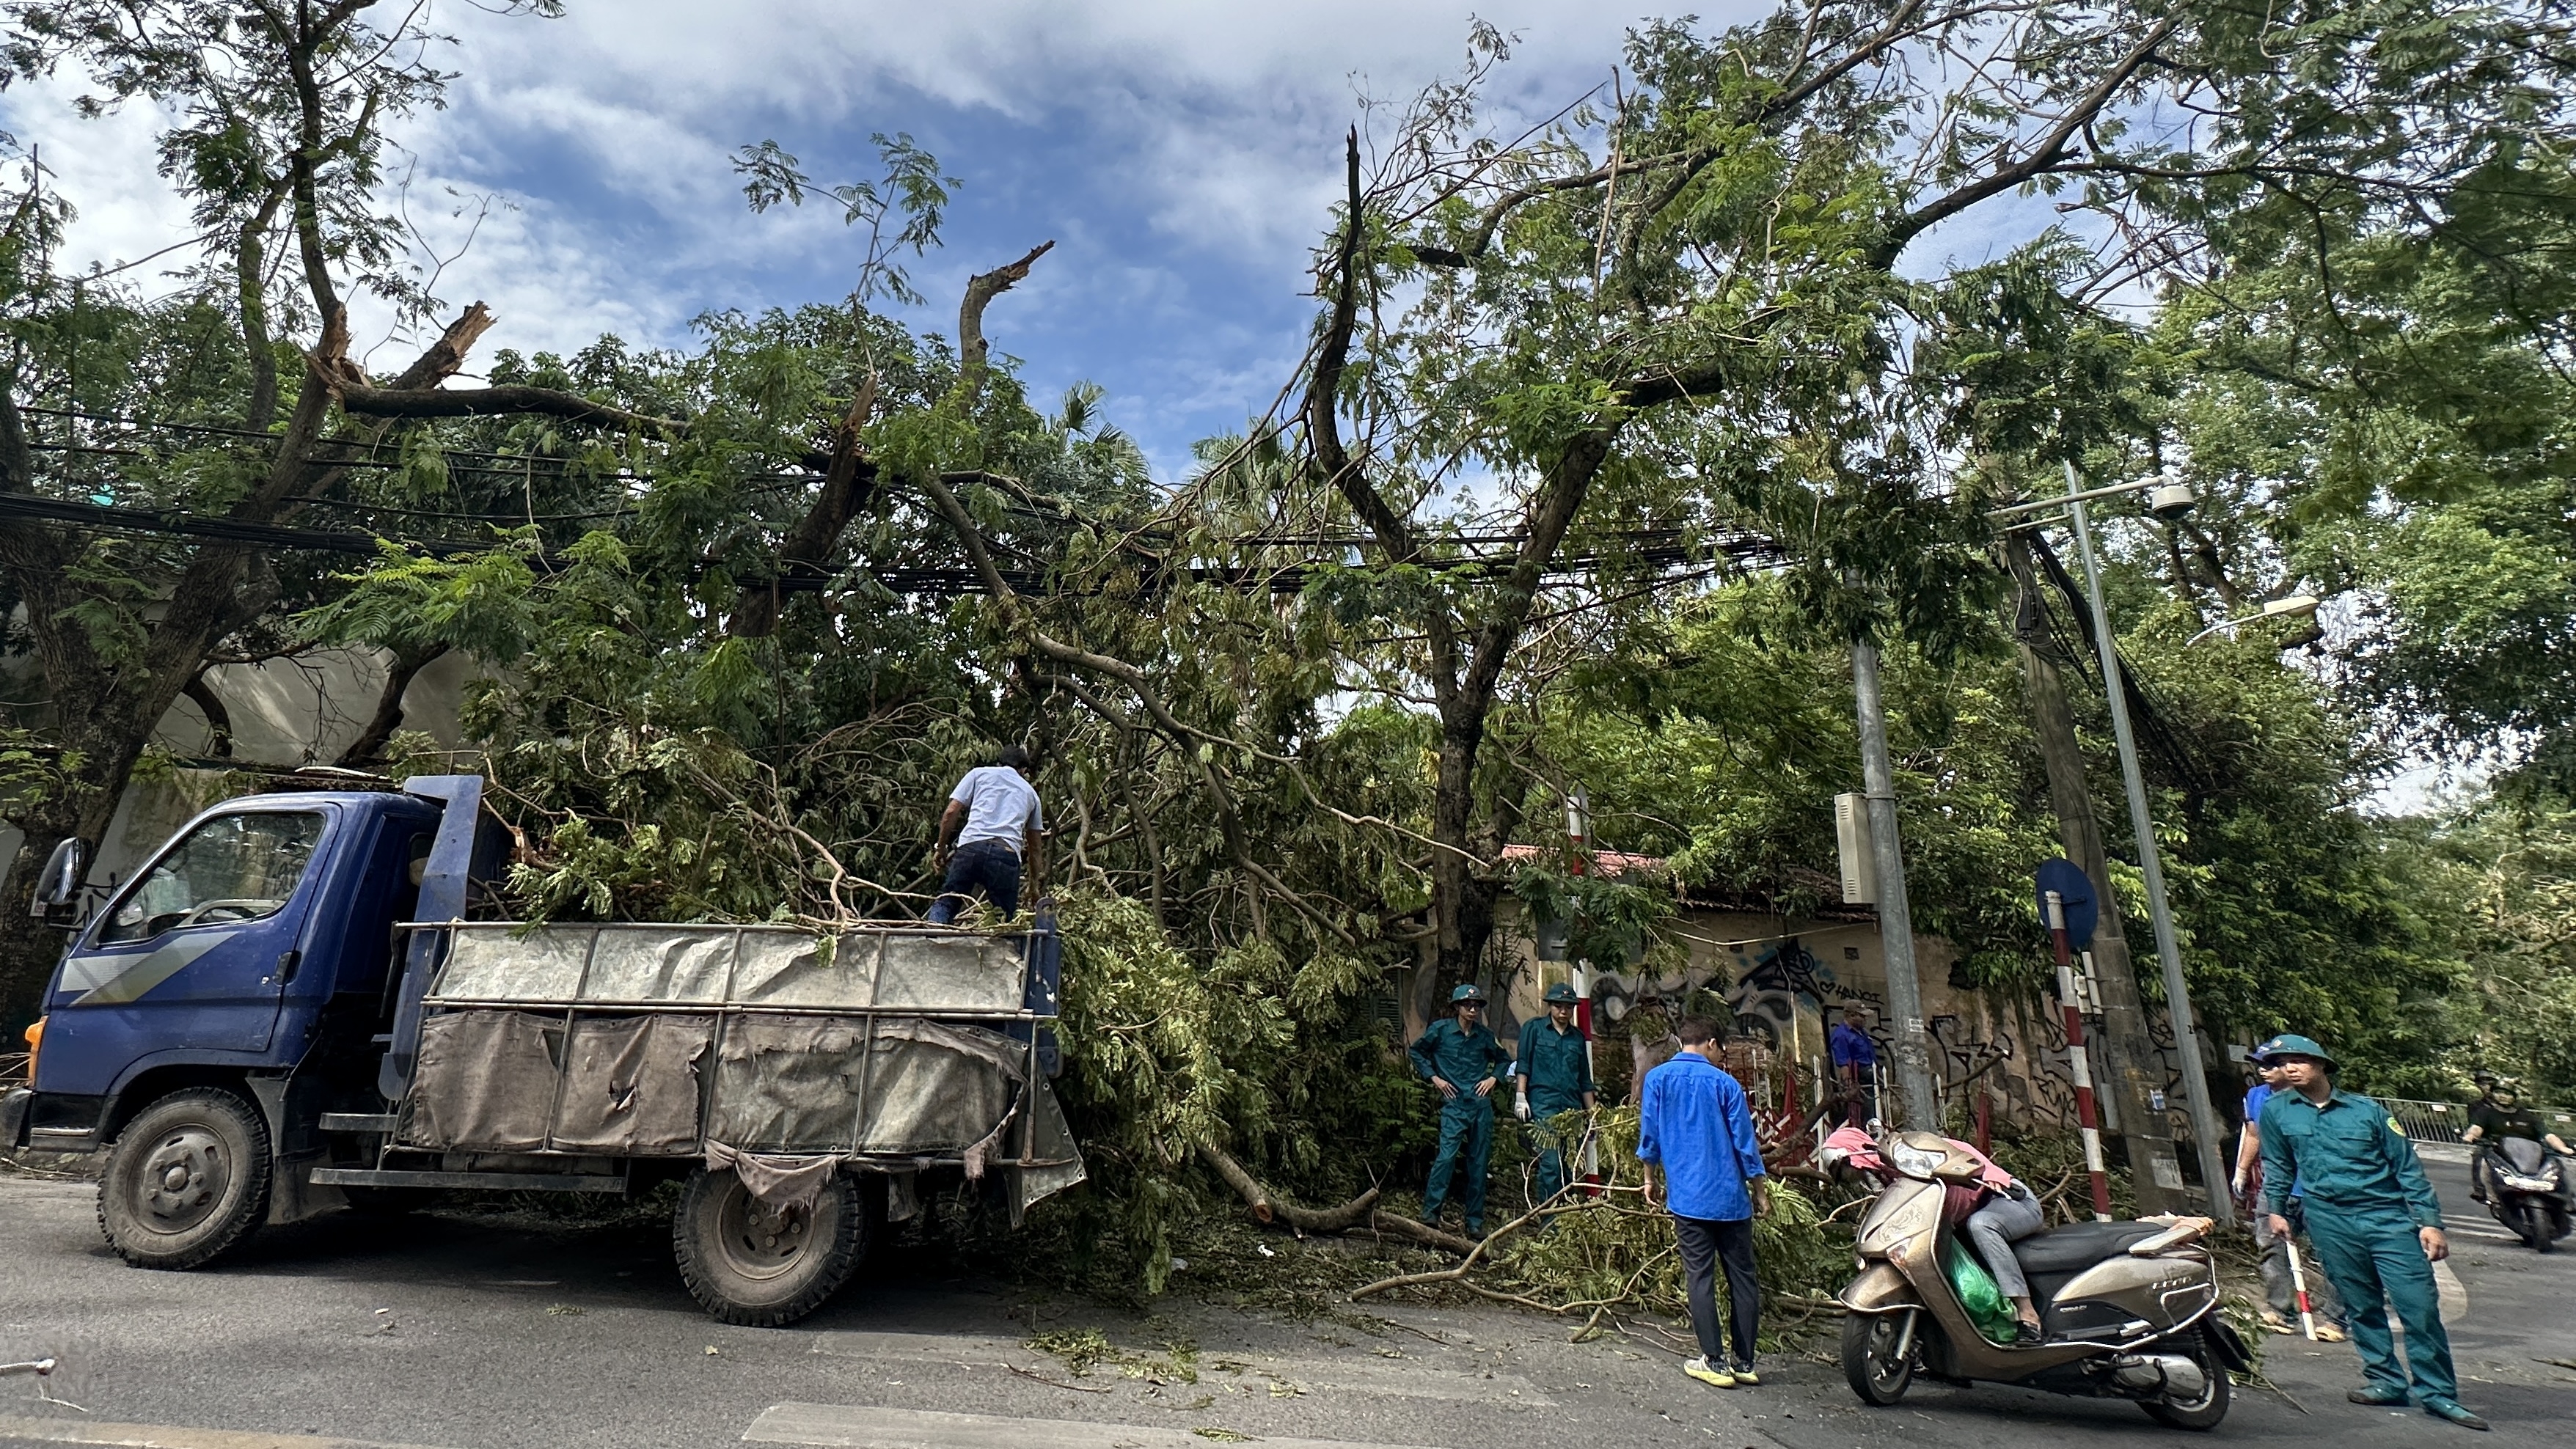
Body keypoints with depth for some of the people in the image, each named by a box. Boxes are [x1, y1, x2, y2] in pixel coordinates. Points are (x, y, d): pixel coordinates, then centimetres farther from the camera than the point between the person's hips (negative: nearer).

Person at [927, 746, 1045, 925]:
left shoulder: (979, 774, 22)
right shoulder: (1030, 792, 28)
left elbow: (951, 813, 11)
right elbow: (1034, 848, 28)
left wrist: (942, 848, 22)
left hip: (971, 846, -1)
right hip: (1008, 854, 1)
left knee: (945, 902, 7)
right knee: (1004, 919, 6)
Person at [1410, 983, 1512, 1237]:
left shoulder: (1484, 1036, 8)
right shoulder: (1441, 1029, 0)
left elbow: (1504, 1060, 23)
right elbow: (1417, 1051, 9)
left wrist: (1493, 1078, 6)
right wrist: (1434, 1077, 1)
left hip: (1481, 1104, 3)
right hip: (1453, 1104, -3)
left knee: (1479, 1161, 5)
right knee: (1447, 1155, -17)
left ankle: (1475, 1222, 13)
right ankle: (1430, 1212, -9)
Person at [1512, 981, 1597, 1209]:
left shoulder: (1578, 1037, 18)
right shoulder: (1534, 1028, 6)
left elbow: (1585, 1081, 21)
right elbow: (1523, 1065, 1)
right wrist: (1520, 1097, -8)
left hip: (1572, 1108, 5)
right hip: (1543, 1105, -5)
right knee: (1550, 1163, -11)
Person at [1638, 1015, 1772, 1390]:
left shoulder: (1657, 1079, 0)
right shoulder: (1725, 1084, -2)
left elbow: (1649, 1135, 2)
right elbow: (1745, 1142, 0)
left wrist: (1652, 1179, 15)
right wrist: (1760, 1190, 12)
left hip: (1688, 1197, 0)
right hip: (1731, 1196, 0)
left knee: (1700, 1278, 5)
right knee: (1742, 1278, 10)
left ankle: (1714, 1362, 6)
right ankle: (1745, 1362, 16)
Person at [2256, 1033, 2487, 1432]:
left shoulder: (2367, 1110, 1)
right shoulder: (2276, 1111, 4)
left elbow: (2407, 1167, 3)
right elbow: (2278, 1167, 16)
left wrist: (2430, 1221, -2)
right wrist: (2276, 1209, 14)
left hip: (2388, 1217, -1)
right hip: (2330, 1221, 1)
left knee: (2420, 1305, -2)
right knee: (2361, 1306, 5)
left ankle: (2438, 1393, 9)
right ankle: (2386, 1381, 17)